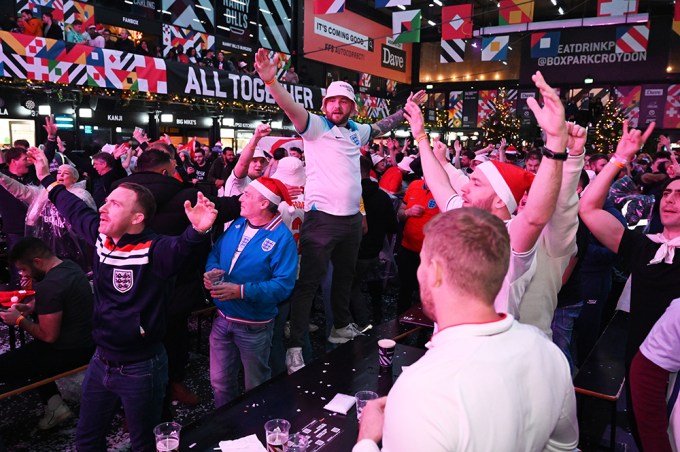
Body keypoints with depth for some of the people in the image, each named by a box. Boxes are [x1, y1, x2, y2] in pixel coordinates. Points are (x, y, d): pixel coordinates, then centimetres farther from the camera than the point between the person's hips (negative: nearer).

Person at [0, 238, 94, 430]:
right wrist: (29, 307, 9)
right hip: (87, 340, 10)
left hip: (71, 351, -10)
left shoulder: (49, 286, -25)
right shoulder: (70, 266, 4)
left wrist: (19, 320, -6)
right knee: (30, 351, 30)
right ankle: (52, 400, 22)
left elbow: (48, 336, -21)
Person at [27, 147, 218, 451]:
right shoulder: (101, 237, -2)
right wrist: (47, 178, 28)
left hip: (141, 368, -7)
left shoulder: (154, 250, -24)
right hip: (101, 361, 7)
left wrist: (198, 230, -67)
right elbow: (75, 210, 17)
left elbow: (181, 247, -46)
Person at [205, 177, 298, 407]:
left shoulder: (282, 238, -19)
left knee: (256, 388, 15)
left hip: (253, 325, -6)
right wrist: (211, 270, -11)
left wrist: (241, 291, -31)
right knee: (219, 382, 19)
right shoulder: (237, 224, 3)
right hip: (222, 318, 6)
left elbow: (283, 284, -24)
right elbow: (215, 253, 12)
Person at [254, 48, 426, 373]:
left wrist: (407, 108, 34)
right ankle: (295, 346, 2)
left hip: (352, 218, 7)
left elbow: (381, 127, 32)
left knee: (345, 275, 21)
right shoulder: (315, 126, -5)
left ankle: (341, 327, 39)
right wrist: (271, 80, -40)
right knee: (309, 281, -6)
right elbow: (291, 108, -23)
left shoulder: (356, 131, 13)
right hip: (321, 217, -7)